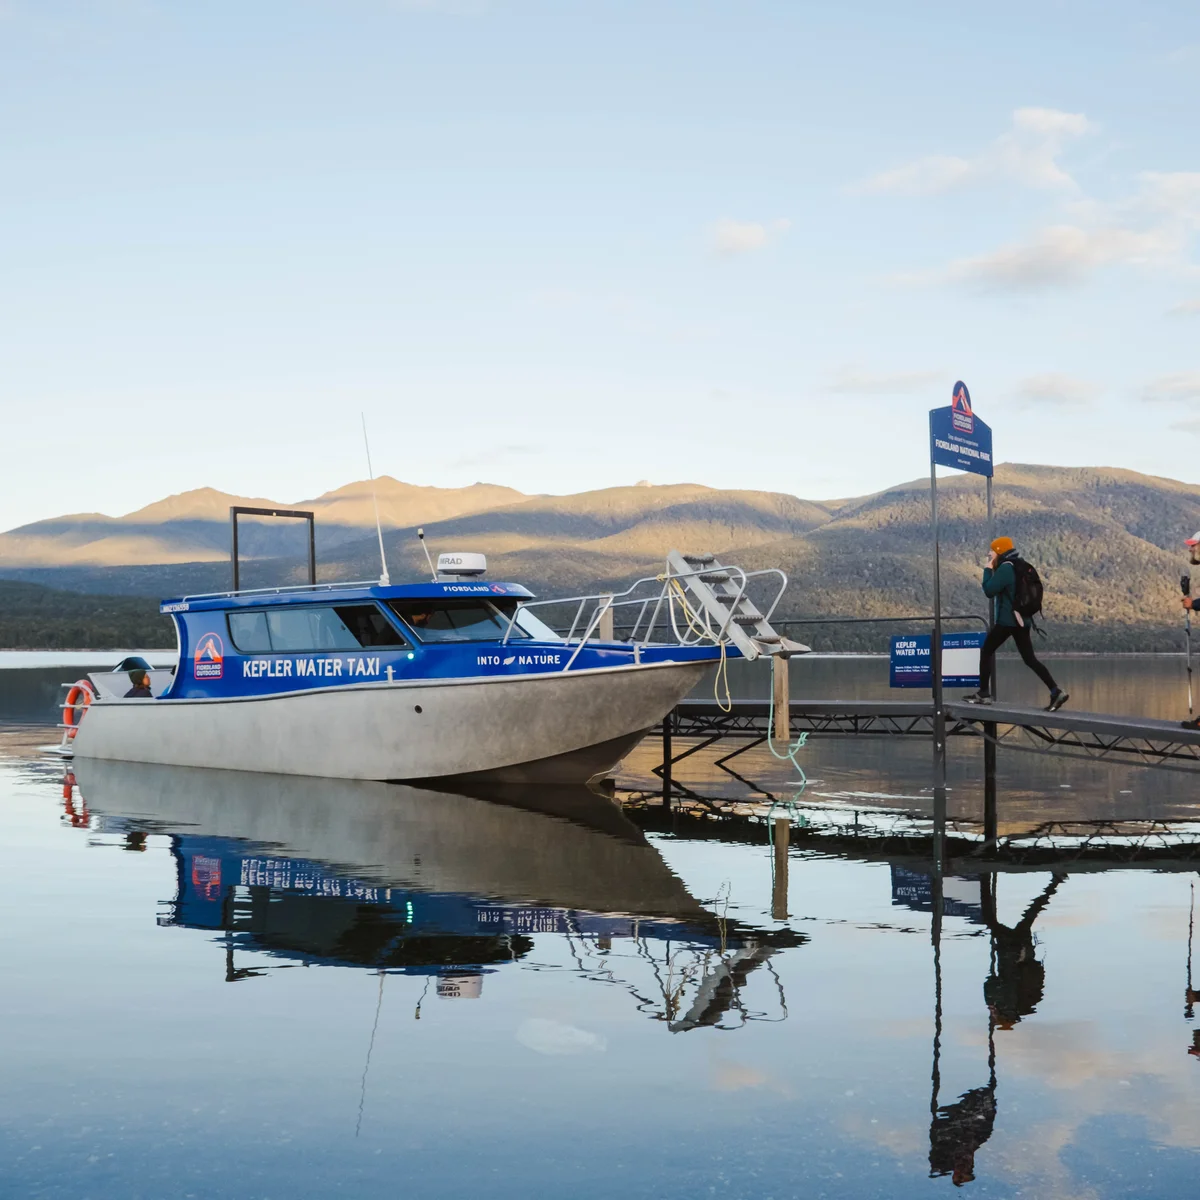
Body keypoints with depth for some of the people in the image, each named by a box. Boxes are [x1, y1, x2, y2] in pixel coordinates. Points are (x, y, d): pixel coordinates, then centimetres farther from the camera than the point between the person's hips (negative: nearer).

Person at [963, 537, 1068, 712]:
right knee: (1029, 658, 6)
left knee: (986, 651, 6)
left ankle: (984, 694, 6)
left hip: (1007, 620, -8)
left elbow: (989, 591, -13)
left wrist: (988, 570, -4)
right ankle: (1056, 691, -7)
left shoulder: (1005, 568, -13)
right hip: (1021, 619, 8)